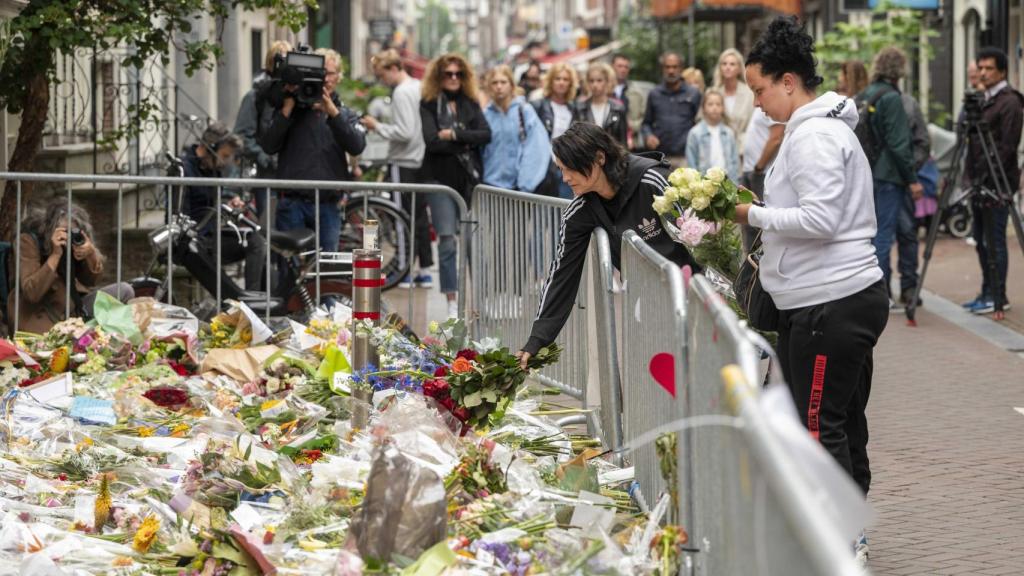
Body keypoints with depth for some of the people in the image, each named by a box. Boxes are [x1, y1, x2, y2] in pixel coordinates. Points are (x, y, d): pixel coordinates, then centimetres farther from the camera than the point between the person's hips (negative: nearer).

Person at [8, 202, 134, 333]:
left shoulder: (76, 239, -6)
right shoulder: (29, 240, -20)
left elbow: (90, 281, 0)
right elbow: (31, 294, -27)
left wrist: (91, 253, -21)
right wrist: (55, 254, -33)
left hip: (73, 304, 6)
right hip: (38, 314, -6)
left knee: (124, 291, -6)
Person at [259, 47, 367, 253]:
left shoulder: (345, 114, 13)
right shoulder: (290, 108, 10)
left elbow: (357, 146, -8)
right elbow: (268, 146, -2)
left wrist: (332, 112, -18)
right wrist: (287, 109, -10)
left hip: (327, 206, 2)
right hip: (293, 204, -1)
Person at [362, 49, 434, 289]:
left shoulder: (401, 92, -16)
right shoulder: (419, 87, 11)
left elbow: (404, 133, -21)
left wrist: (377, 126, -11)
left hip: (404, 163, -9)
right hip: (421, 160, 9)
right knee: (420, 214, 12)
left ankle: (405, 271, -1)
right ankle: (424, 269, 15)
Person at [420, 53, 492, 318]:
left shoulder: (471, 103, 11)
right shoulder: (429, 104, 2)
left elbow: (485, 135, -2)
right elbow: (432, 141, -11)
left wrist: (455, 134, -12)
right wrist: (466, 144, -8)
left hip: (469, 177, 3)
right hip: (441, 177, -3)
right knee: (447, 241, -9)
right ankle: (452, 303, -7)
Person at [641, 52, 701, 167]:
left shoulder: (693, 94, 5)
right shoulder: (654, 94, 13)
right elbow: (646, 123, 20)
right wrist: (648, 136, -1)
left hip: (684, 157, -2)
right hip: (660, 157, 2)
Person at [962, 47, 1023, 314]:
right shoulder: (984, 100, 18)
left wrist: (988, 177, -19)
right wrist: (973, 178, 15)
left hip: (997, 183, -9)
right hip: (980, 181, 9)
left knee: (995, 240, -7)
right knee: (981, 240, 12)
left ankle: (998, 297, -2)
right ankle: (987, 293, 19)